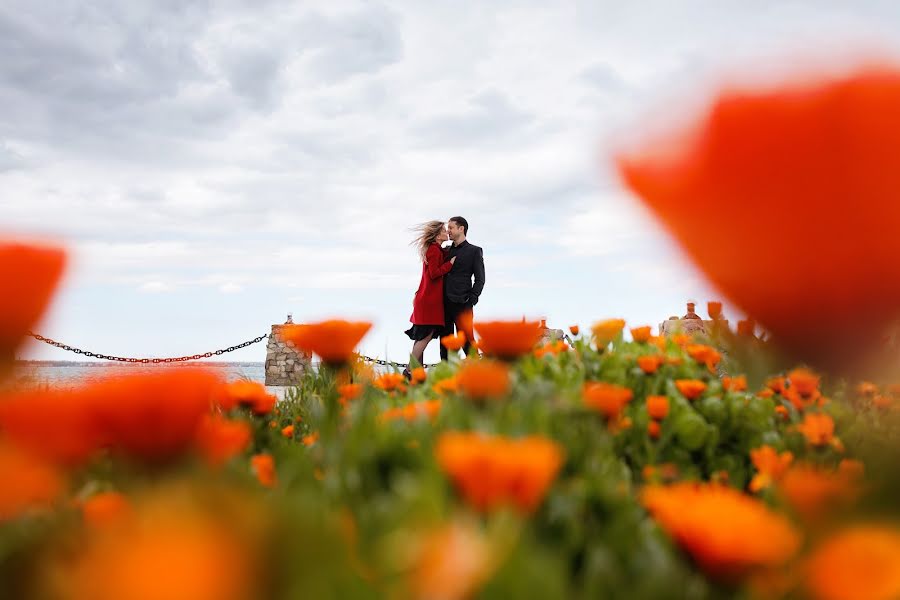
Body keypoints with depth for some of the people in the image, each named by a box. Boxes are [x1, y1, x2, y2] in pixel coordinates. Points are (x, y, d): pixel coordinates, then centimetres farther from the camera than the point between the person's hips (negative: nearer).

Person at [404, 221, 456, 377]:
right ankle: (410, 370, -9)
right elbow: (434, 273, -19)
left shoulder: (436, 250, 18)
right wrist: (450, 263, -13)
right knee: (427, 334, -10)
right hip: (430, 299, -10)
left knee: (423, 336, 9)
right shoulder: (434, 250, -13)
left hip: (427, 298, 10)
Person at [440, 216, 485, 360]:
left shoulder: (474, 251, 3)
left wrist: (471, 300, -12)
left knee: (466, 340, -7)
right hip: (444, 302, 5)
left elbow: (480, 279, 0)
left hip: (462, 304, -5)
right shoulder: (447, 251, 18)